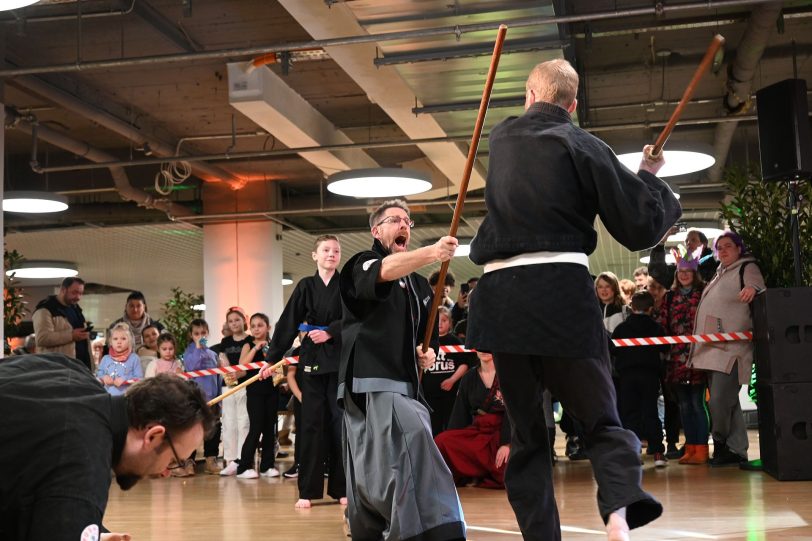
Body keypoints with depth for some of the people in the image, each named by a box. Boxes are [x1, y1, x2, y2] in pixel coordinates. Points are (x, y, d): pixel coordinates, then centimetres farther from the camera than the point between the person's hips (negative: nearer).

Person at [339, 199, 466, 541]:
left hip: (406, 384, 7)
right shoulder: (361, 266, 0)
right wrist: (432, 252, -42)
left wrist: (429, 352, 4)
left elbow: (427, 336, 29)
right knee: (412, 436, -30)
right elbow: (385, 271, -26)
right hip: (370, 383, -7)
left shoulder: (420, 285, 20)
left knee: (376, 472, 10)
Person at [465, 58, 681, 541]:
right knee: (601, 416, 7)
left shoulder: (502, 137, 15)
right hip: (562, 292, -3)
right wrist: (651, 175, 20)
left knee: (526, 429, 12)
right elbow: (642, 225, 2)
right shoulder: (582, 146, 2)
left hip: (501, 292, 3)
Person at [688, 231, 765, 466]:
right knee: (727, 401, 8)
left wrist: (753, 289, -36)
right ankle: (736, 450, 12)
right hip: (714, 348, 9)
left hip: (732, 347, -9)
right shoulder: (720, 274, 25)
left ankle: (721, 444, -1)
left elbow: (760, 289, -15)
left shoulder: (747, 268, 2)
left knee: (719, 400, -15)